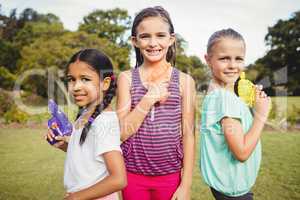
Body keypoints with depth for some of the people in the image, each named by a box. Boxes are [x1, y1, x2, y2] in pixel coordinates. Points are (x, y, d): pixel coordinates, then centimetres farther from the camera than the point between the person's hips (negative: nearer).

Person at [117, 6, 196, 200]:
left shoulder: (184, 81, -4)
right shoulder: (127, 78, -2)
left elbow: (188, 135, -3)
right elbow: (122, 133, -6)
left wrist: (186, 184, -4)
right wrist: (148, 99, -16)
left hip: (170, 175, 0)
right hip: (133, 175, 1)